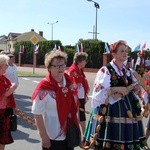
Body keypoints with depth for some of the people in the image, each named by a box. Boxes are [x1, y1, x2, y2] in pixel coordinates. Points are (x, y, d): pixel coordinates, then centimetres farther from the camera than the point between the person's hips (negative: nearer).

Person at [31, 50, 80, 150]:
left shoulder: (70, 81, -1)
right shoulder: (44, 88, -19)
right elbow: (37, 114, -16)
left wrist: (77, 127, 11)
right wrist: (44, 137, -14)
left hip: (70, 134, 6)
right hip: (53, 137, -5)